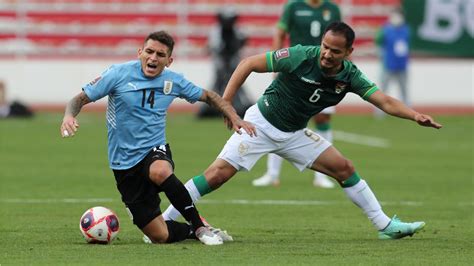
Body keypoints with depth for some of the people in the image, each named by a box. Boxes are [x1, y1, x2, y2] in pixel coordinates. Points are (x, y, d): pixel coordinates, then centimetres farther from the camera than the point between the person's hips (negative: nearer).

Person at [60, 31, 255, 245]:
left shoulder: (173, 81, 0)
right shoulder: (119, 74, -9)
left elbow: (208, 96, 16)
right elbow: (81, 98, -5)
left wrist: (234, 117, 2)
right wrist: (69, 116, -27)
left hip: (155, 151, 1)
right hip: (125, 165, -1)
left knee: (160, 171, -41)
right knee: (160, 237, -10)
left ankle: (199, 227, -23)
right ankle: (194, 230, 23)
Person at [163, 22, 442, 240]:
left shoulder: (350, 75, -9)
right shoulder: (301, 57, -23)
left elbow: (384, 101, -12)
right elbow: (249, 63, -17)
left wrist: (415, 115, -30)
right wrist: (225, 102, -22)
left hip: (294, 134, 5)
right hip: (262, 124, -5)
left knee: (344, 169, 3)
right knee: (219, 174, -19)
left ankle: (386, 226, 13)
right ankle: (163, 221, -13)